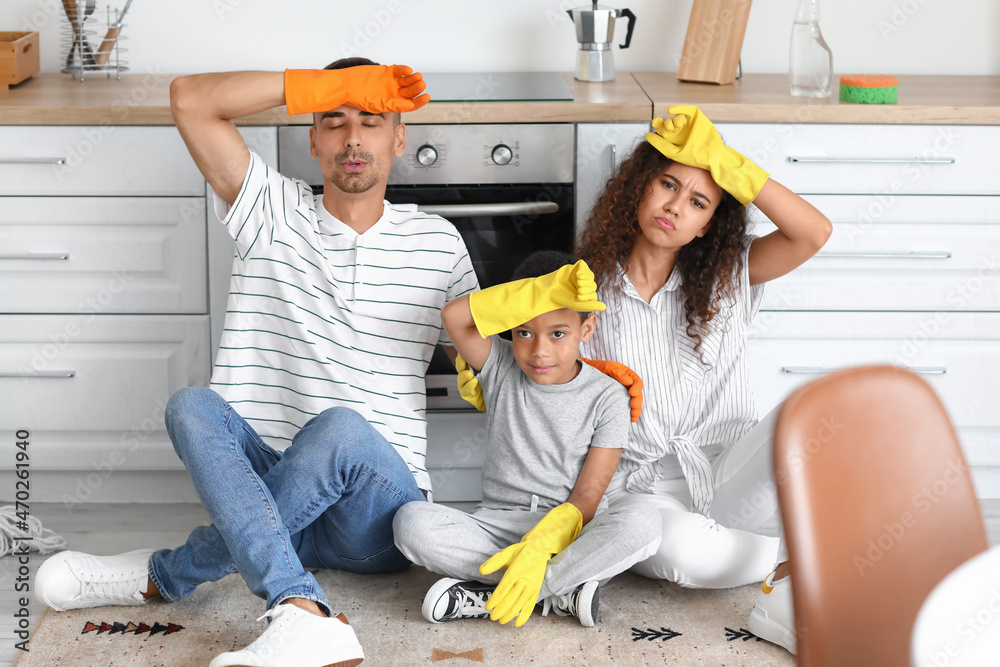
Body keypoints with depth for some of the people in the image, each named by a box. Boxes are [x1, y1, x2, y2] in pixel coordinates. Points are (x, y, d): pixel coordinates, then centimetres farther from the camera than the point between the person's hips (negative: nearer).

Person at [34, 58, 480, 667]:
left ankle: (164, 575, -21)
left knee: (341, 427, -36)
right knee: (192, 405, -29)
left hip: (381, 509, -1)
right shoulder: (273, 214, 9)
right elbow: (192, 99, -1)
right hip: (262, 485, 1)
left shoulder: (437, 243, 12)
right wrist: (330, 84, -5)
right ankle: (302, 613, -46)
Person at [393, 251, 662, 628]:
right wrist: (542, 293, -22)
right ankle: (559, 592, -27)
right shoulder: (501, 368, 3)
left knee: (643, 524, -33)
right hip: (497, 524, 1)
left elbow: (586, 499, -9)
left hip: (568, 531, -1)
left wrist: (538, 552, -26)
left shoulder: (607, 397, -2)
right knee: (412, 521, -27)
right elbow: (455, 316, -17)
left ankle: (488, 596, -29)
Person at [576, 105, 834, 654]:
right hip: (641, 490, -2)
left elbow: (814, 233, -9)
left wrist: (726, 164, -14)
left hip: (729, 476, 2)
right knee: (679, 547, -39)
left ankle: (788, 599, -32)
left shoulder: (727, 275, 8)